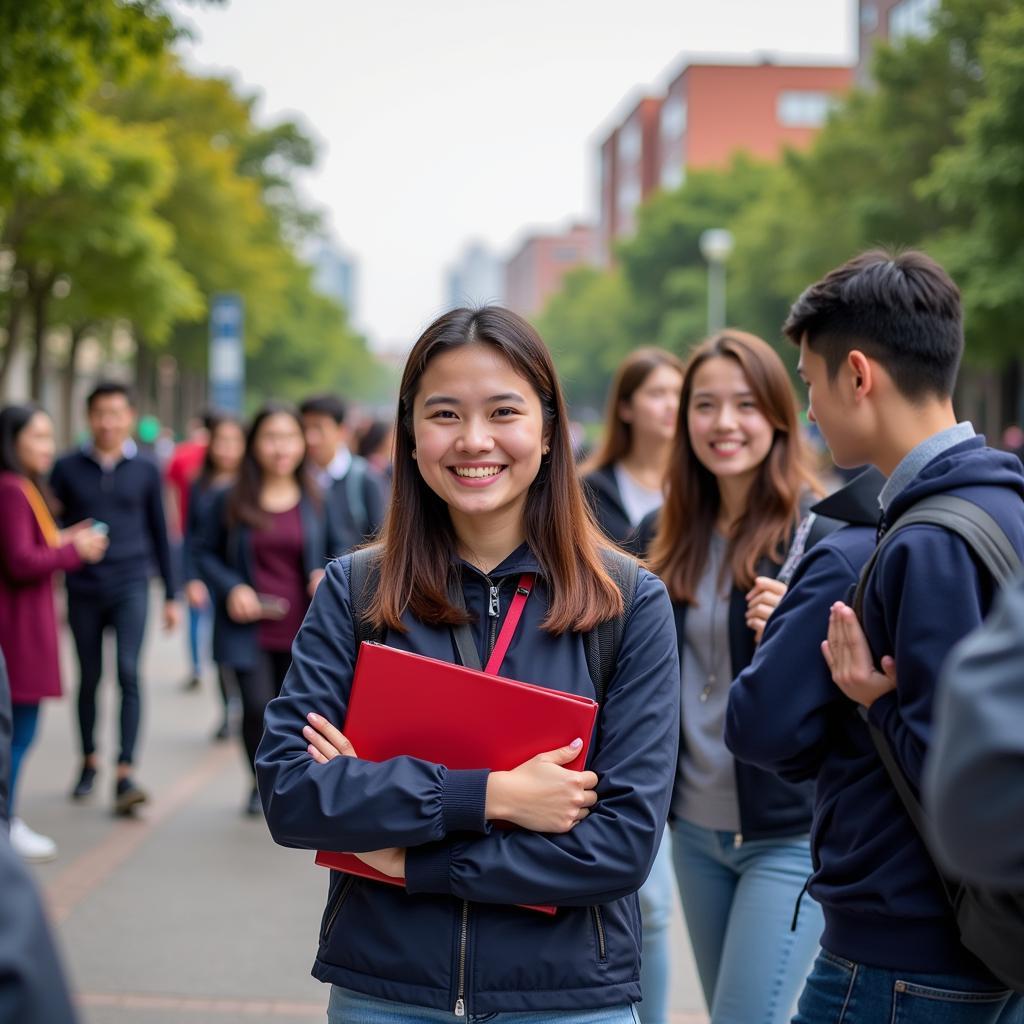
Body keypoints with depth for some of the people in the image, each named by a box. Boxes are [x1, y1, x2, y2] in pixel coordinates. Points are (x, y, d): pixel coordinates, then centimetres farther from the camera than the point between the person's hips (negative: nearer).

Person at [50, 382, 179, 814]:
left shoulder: (145, 471, 5)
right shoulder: (68, 468, 3)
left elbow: (159, 534, 11)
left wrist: (171, 595, 11)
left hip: (130, 585, -1)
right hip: (83, 587, 1)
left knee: (129, 673, -14)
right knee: (89, 678, 10)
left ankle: (125, 775, -17)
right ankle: (89, 762, 27)